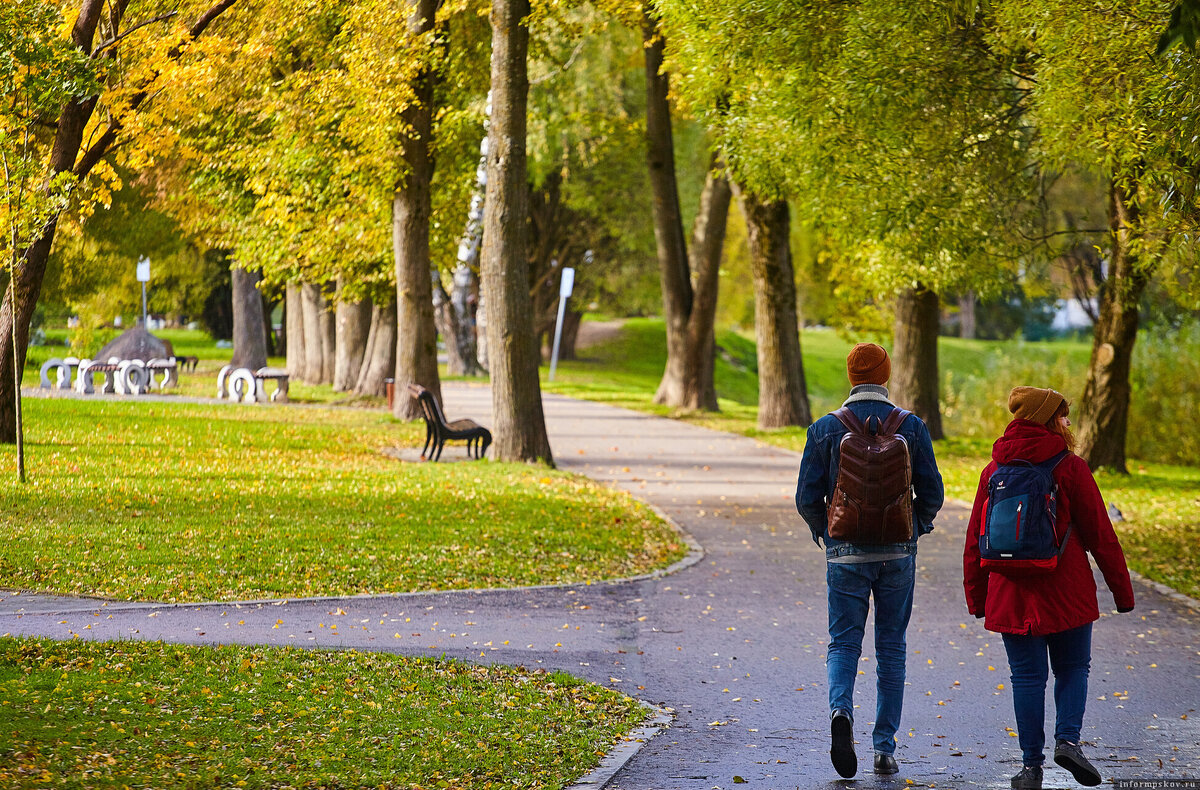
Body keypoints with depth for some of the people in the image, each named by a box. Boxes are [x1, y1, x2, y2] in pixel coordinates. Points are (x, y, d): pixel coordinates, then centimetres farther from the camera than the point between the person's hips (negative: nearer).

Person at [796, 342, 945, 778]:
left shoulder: (825, 429, -4)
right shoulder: (911, 427, -2)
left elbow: (807, 498, -3)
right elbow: (931, 493, 0)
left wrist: (824, 530, 16)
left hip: (845, 552, -1)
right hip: (898, 553, 1)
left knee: (844, 642, 6)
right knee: (891, 647, 10)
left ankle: (841, 710, -24)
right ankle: (884, 748, 10)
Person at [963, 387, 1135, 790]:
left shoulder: (994, 470, 6)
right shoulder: (1070, 469, -6)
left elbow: (975, 539, 10)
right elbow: (1100, 534, -4)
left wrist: (976, 597, 17)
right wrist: (1122, 591, 3)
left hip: (1011, 592, 3)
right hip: (1066, 592, -3)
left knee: (1028, 677, 7)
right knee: (1072, 668, 13)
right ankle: (1068, 739, -7)